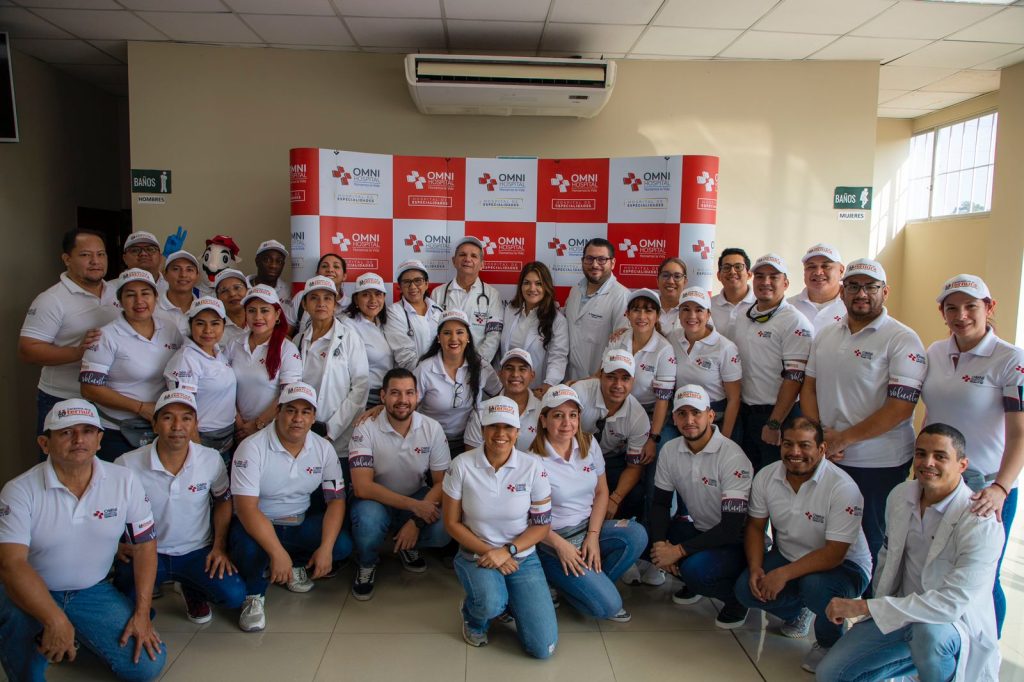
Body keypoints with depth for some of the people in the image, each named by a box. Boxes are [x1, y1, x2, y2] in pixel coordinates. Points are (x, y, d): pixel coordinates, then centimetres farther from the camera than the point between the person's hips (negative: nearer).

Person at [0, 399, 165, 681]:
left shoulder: (125, 481, -8)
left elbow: (145, 544, -1)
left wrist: (142, 613, -7)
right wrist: (56, 621, -35)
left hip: (92, 592, 2)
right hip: (32, 593, -2)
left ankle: (77, 638, 17)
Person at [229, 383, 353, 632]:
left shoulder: (324, 449, -6)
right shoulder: (252, 448, -19)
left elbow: (336, 499, -5)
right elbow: (246, 507, -27)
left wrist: (326, 547, -20)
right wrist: (278, 553, -36)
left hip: (300, 523, 4)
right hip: (256, 525, -4)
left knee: (342, 546, -19)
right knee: (251, 551, -36)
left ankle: (294, 565, 12)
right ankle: (254, 595, -2)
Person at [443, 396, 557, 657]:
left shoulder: (533, 468, -9)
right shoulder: (462, 465, -11)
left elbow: (542, 526, -3)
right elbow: (451, 523, -5)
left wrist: (506, 551, -17)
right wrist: (488, 552, -15)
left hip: (522, 557, 1)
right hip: (475, 556, -1)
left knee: (543, 648, -9)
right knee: (490, 604, -35)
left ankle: (508, 601, 22)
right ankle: (473, 615, 5)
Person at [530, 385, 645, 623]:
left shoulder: (589, 444, 1)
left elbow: (601, 492, 5)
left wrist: (593, 536, -6)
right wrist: (561, 545, -17)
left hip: (589, 528, 6)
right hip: (552, 539, -6)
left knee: (636, 535, -23)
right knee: (607, 604, -19)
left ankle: (592, 583, -3)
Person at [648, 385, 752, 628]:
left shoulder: (732, 457, -24)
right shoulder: (670, 451, -5)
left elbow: (731, 527, -26)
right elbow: (660, 503, 4)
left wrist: (678, 551, -27)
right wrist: (659, 542, -16)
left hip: (736, 542, -6)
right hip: (698, 528, 6)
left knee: (695, 569, -33)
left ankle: (737, 597, 1)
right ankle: (692, 582, 10)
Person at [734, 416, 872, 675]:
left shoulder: (843, 488, -25)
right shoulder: (766, 476, -9)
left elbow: (834, 553, -27)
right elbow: (755, 526, 1)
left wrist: (784, 574, -33)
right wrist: (755, 568, -15)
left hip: (843, 565, -5)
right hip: (788, 556, 5)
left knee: (814, 585, -36)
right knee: (746, 589, -18)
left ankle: (829, 644, -1)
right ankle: (797, 612, 17)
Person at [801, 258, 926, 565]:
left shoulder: (902, 339, -9)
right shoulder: (825, 336, 10)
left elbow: (901, 407, -17)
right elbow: (809, 387, 13)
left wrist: (843, 438, -15)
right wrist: (819, 435, -4)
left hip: (880, 464, -5)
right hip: (827, 459, 5)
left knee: (875, 543, 7)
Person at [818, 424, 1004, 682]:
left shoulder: (981, 523, -24)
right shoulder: (900, 495, -3)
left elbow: (952, 603, -30)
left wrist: (863, 607, -30)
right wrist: (879, 608, 7)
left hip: (957, 623, -5)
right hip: (904, 611, 5)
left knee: (929, 631, -40)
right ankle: (916, 659, 18)